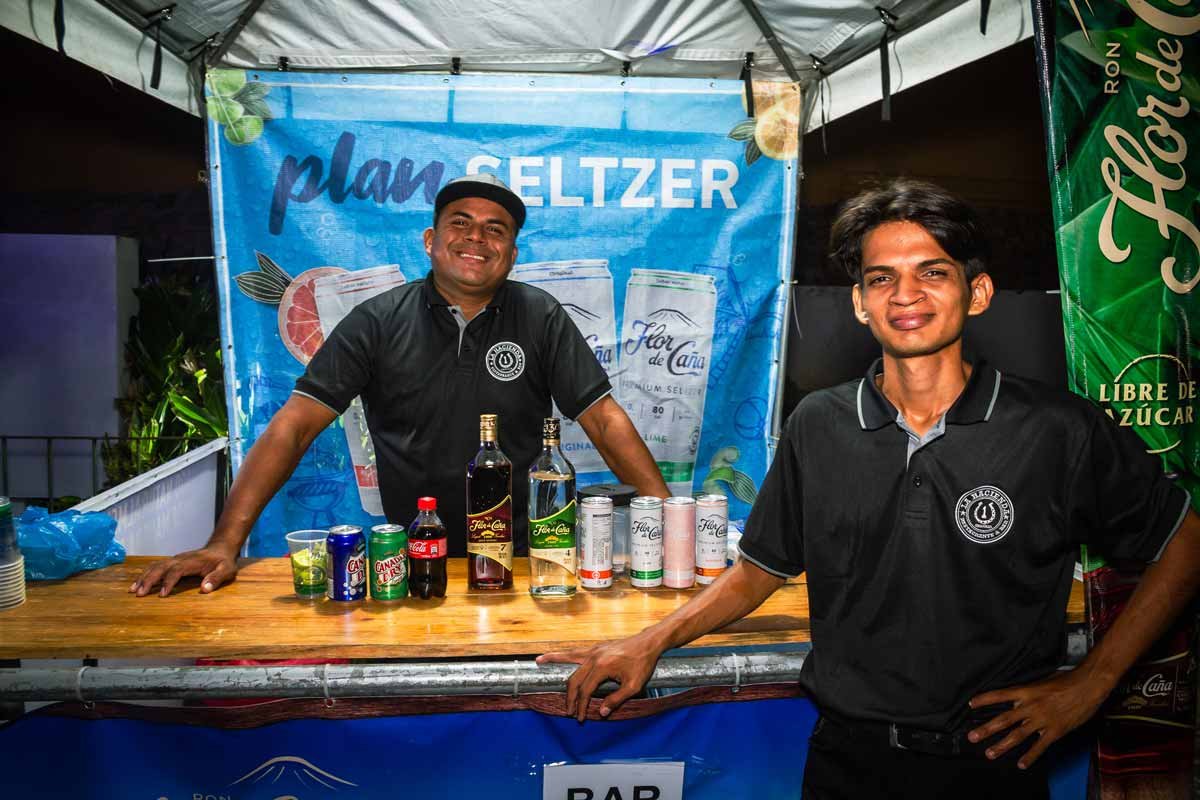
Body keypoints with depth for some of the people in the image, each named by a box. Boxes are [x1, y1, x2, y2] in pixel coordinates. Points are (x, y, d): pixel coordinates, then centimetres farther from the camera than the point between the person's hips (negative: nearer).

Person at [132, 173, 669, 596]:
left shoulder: (542, 320, -1)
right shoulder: (378, 322, -2)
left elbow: (604, 420, -4)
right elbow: (295, 424, -6)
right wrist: (225, 543, -14)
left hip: (518, 554, 0)